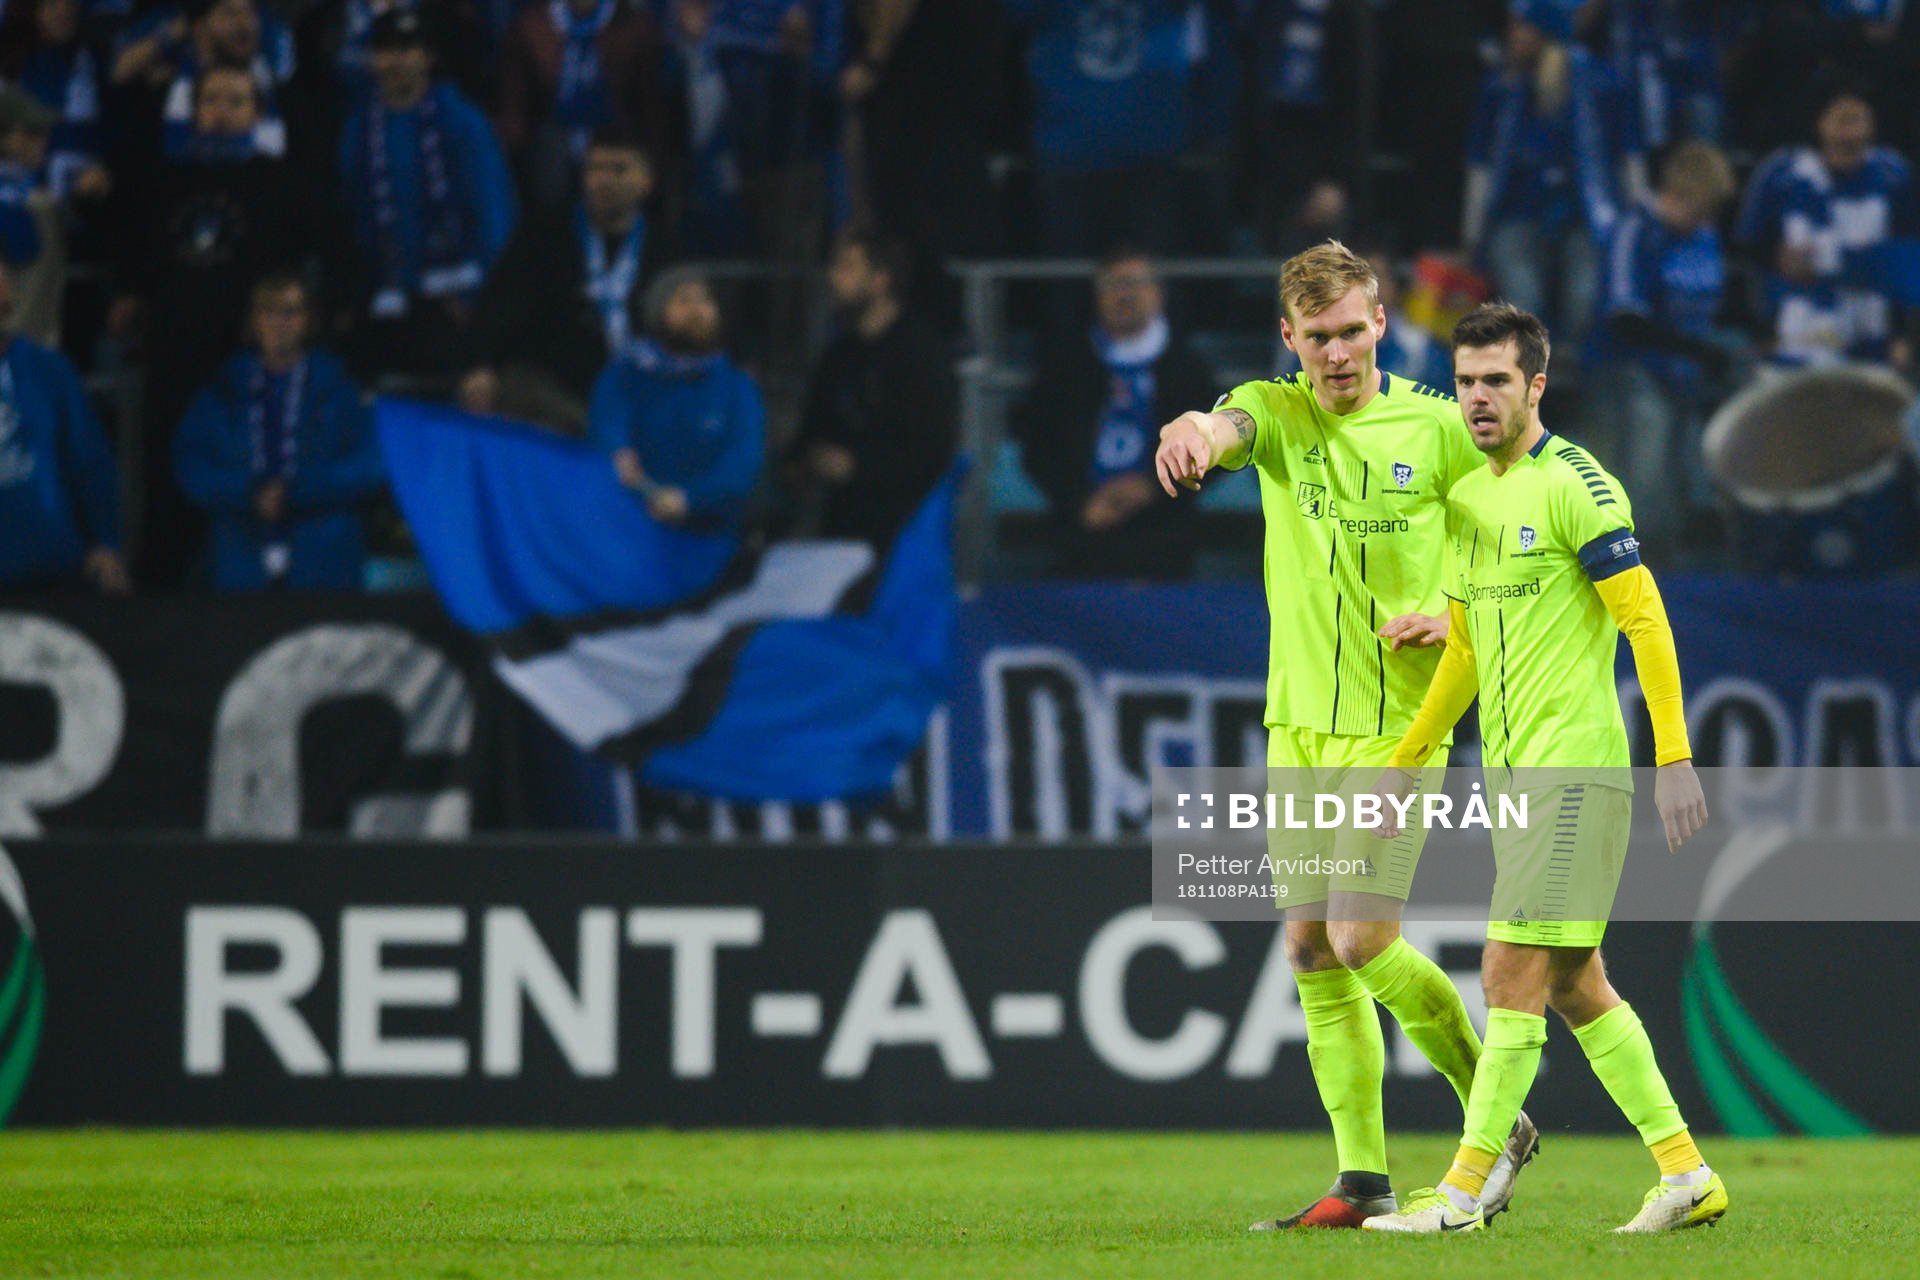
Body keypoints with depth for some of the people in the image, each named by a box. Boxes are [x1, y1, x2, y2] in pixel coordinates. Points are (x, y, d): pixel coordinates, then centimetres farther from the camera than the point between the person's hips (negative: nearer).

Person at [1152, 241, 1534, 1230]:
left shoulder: (1437, 429, -2)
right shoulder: (1276, 413, 4)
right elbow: (1227, 423, -21)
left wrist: (1453, 618, -14)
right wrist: (1195, 433, -46)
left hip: (1396, 723, -4)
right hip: (1298, 723, 4)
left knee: (1361, 942, -13)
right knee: (1312, 953, 3)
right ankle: (1363, 1182, 8)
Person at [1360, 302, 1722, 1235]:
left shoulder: (1576, 486, -10)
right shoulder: (1467, 500, 15)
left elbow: (1645, 617, -13)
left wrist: (1675, 757, -19)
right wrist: (1406, 763, 26)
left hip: (1573, 767, -9)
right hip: (1512, 772, 9)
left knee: (1512, 974, -10)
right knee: (1574, 985, 9)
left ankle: (1466, 1190, -9)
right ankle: (1685, 1173, 14)